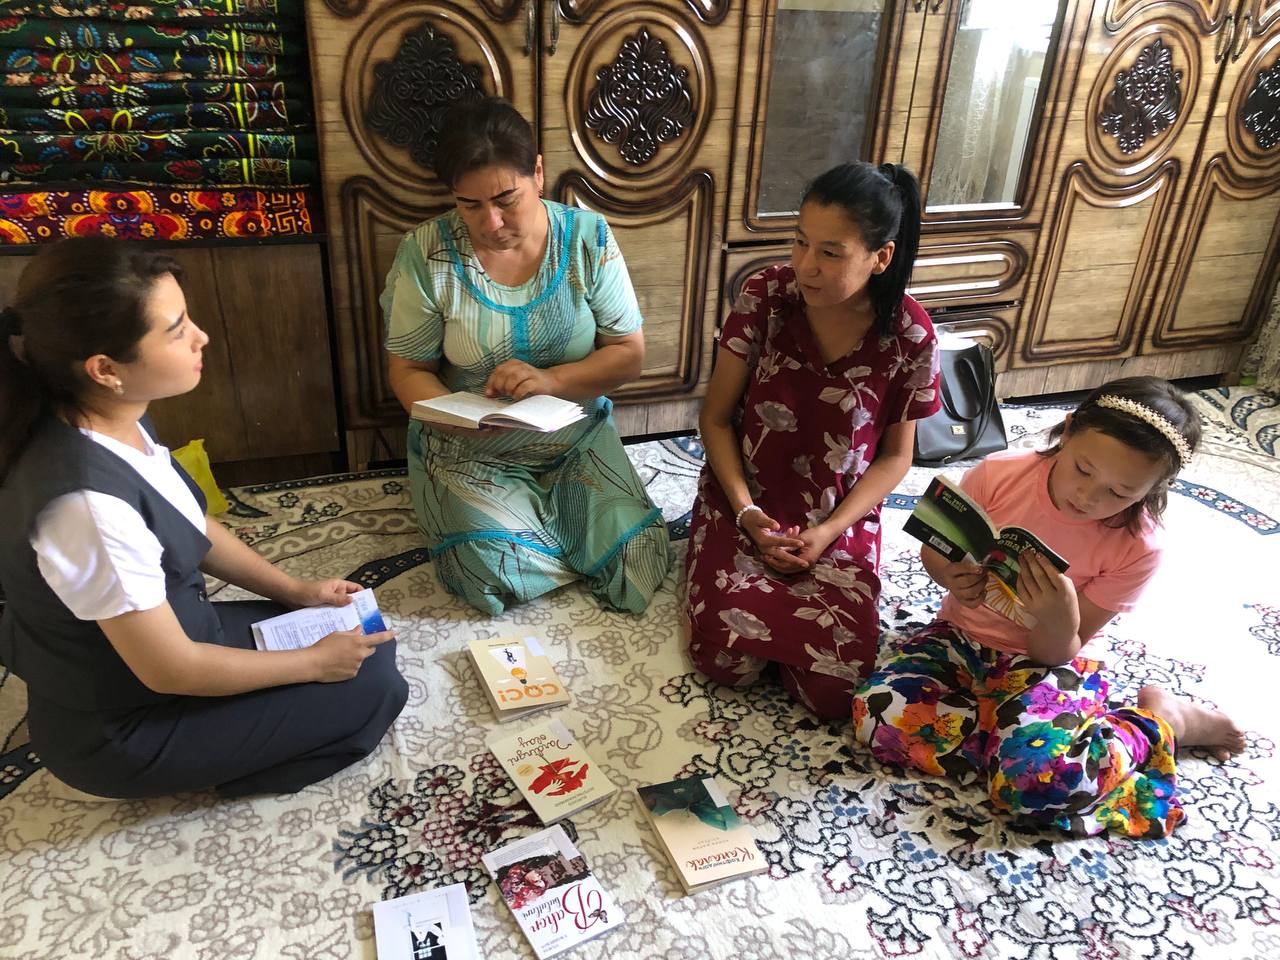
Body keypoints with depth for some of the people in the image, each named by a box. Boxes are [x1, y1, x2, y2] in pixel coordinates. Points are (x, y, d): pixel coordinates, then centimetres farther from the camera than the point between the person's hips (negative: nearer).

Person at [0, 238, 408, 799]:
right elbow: (170, 669, -27)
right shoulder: (88, 500, -37)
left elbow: (193, 529, 8)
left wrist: (296, 592, 6)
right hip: (121, 727, -8)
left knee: (366, 639, 12)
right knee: (373, 687, -7)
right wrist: (315, 664, -15)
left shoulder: (117, 422, -9)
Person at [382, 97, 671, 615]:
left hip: (578, 441, 2)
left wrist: (552, 380, -25)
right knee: (496, 577, -24)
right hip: (469, 453, -1)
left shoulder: (588, 237, -8)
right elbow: (409, 369, -4)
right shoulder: (426, 253, -12)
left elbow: (629, 354, -6)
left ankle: (539, 518, 15)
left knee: (639, 567, -14)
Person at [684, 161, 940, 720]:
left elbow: (895, 455, 1)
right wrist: (746, 513, -15)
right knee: (726, 659, -20)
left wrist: (830, 531, -13)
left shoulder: (910, 335, -11)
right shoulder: (766, 296, -12)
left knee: (835, 691, -14)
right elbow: (716, 418, -4)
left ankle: (766, 602, 14)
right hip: (744, 506, 0)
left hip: (841, 524, 1)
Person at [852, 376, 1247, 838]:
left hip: (1047, 657, -2)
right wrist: (953, 576, -23)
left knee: (1044, 777, -32)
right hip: (962, 636, 3)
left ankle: (1162, 720, -1)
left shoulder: (1136, 548, -17)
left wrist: (1060, 623, -38)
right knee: (879, 715, -25)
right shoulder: (997, 475, -16)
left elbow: (1055, 653, -13)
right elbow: (934, 552, 1)